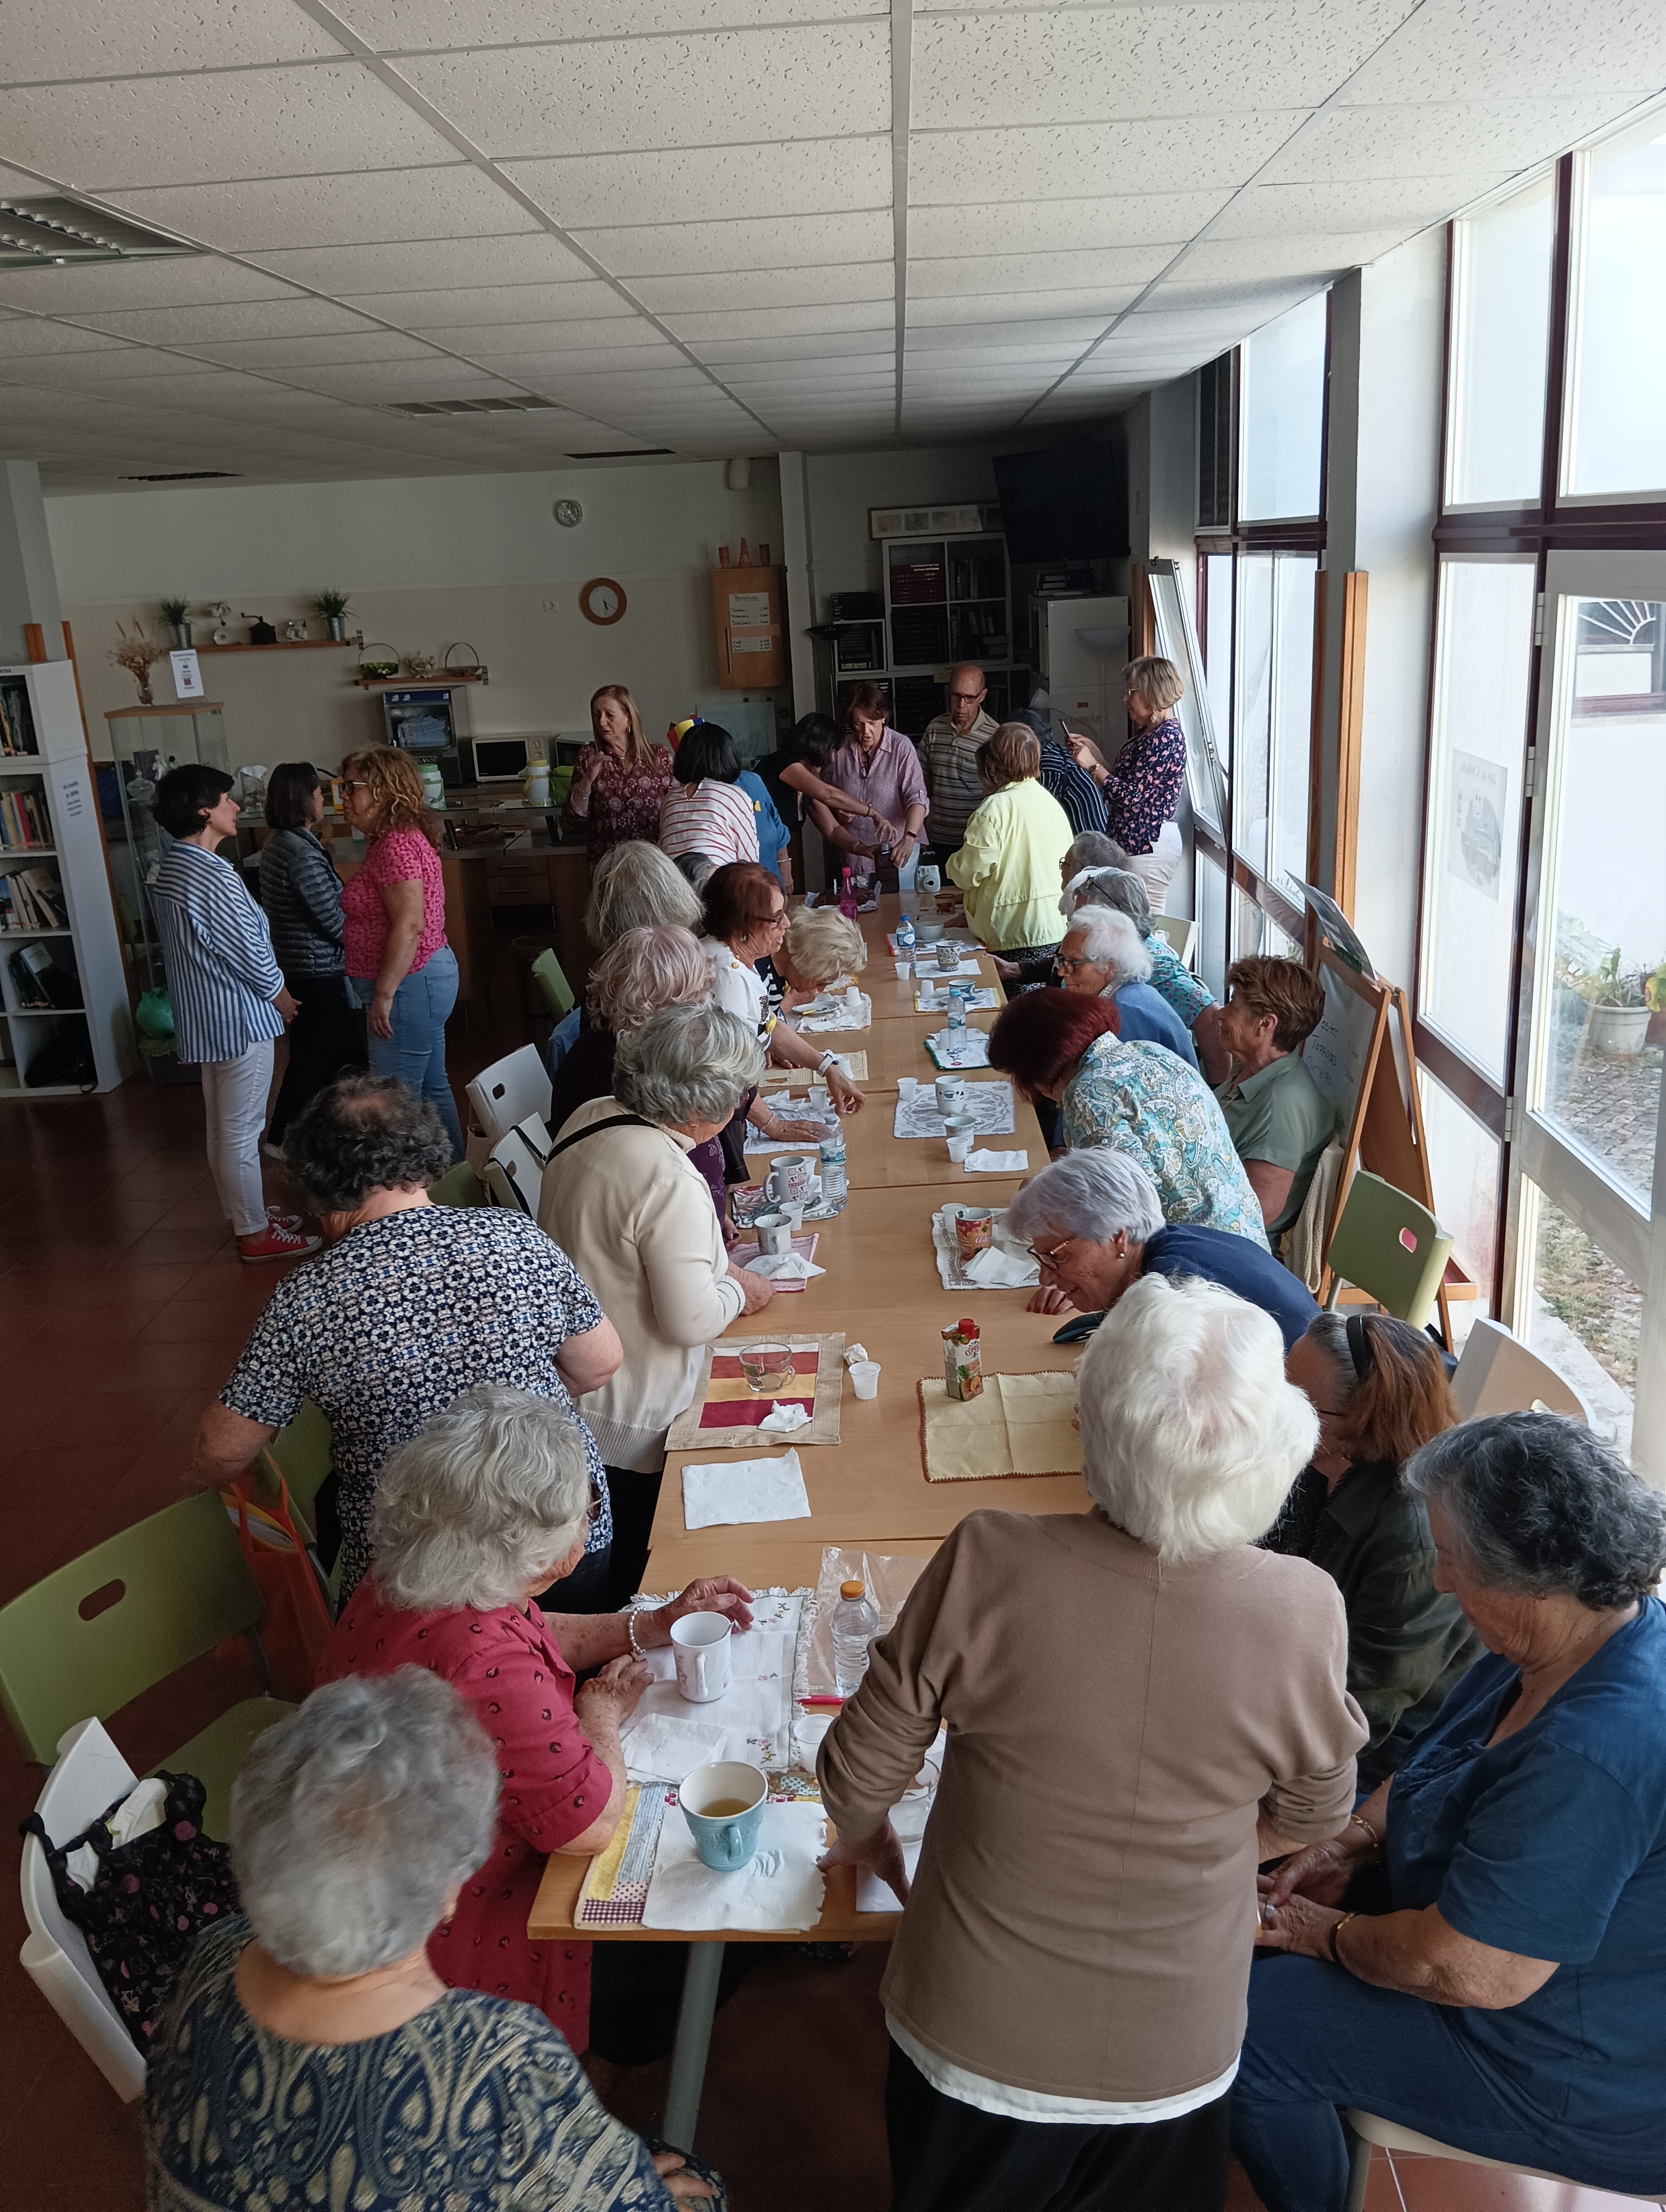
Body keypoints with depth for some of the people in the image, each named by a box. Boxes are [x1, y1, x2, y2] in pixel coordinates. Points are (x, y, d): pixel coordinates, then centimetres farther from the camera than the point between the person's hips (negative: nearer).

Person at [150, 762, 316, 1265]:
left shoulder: (170, 869, 7)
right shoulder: (216, 877, -24)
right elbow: (253, 955, -20)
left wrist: (271, 993, 14)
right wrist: (283, 999, -2)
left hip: (203, 1018, 10)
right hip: (238, 1019, -10)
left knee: (222, 1127, 19)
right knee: (241, 1133, 1)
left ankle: (245, 1214, 32)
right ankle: (255, 1235, 11)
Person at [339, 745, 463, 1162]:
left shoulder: (397, 845, -19)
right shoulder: (392, 839, 14)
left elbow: (409, 926, -26)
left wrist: (384, 994, -22)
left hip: (409, 983, -11)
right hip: (428, 975, 11)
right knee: (431, 1089, 18)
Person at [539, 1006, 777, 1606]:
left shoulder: (590, 1118, -4)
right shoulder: (671, 1181, -31)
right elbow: (690, 1321, -26)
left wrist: (706, 1244, 14)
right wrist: (739, 1292, -5)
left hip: (564, 1374, 8)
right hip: (628, 1419, -8)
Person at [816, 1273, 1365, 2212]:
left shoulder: (988, 1563, -29)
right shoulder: (1305, 1613, -24)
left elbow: (859, 1770, -14)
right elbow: (1309, 1817, -4)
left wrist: (867, 1837, 9)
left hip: (974, 2043, -1)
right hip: (1176, 2063, 1)